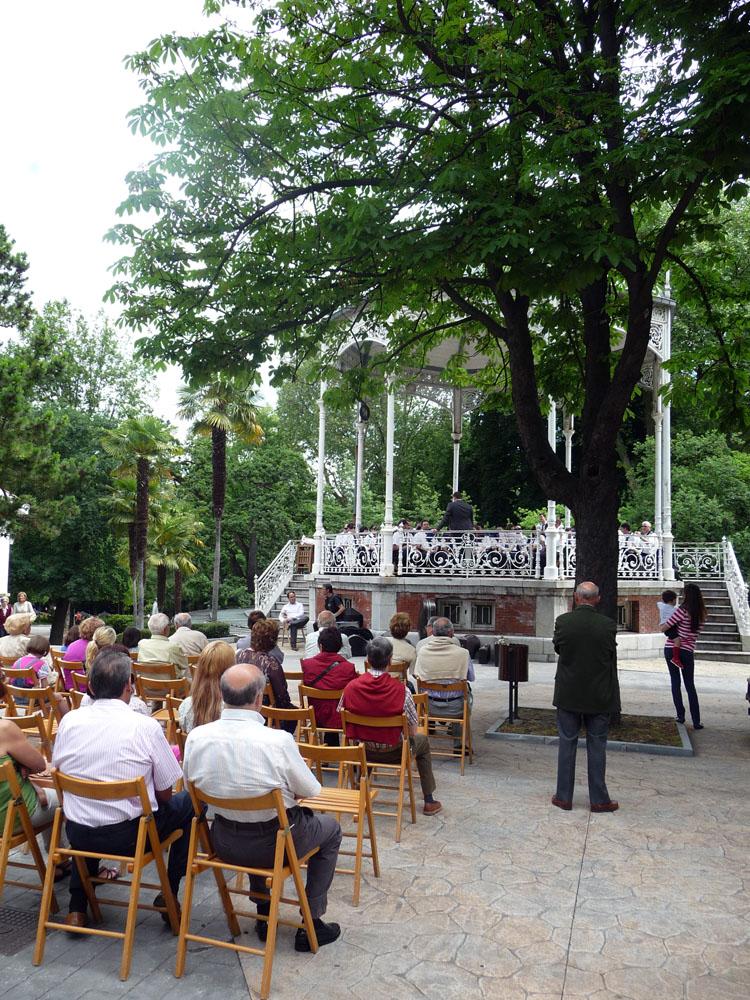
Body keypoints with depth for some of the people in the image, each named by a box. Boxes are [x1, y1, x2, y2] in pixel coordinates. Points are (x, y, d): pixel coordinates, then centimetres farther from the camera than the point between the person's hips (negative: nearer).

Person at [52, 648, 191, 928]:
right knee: (189, 803, 18)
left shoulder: (69, 721, -7)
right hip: (129, 836, -4)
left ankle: (77, 908, 31)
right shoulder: (146, 726, -16)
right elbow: (164, 793, -7)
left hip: (78, 835, 4)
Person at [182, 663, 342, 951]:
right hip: (274, 843, -4)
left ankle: (264, 915, 42)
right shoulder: (279, 740, -27)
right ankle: (311, 924, 23)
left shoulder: (196, 737, -16)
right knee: (330, 829, 24)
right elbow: (311, 790, -11)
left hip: (223, 843, 4)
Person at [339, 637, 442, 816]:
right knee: (422, 741, 26)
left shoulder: (351, 687, -15)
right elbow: (412, 730, -14)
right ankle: (429, 801, 32)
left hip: (361, 751, 3)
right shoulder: (401, 690, -22)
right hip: (392, 752, -3)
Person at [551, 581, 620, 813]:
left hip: (568, 695, 0)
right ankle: (599, 800, 17)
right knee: (597, 747, 10)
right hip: (599, 697, 0)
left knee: (567, 744, 10)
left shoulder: (563, 621, -11)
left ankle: (564, 797, 17)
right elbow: (611, 656, 1)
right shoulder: (608, 625, -11)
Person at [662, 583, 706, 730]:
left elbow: (664, 628, -11)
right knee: (690, 686, 10)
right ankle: (696, 721, 6)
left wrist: (662, 626, 10)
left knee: (676, 682, 11)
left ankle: (680, 715, 13)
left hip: (671, 649, -3)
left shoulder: (683, 610, -13)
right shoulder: (702, 614, 1)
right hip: (688, 652, 3)